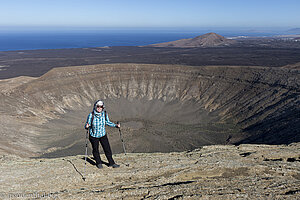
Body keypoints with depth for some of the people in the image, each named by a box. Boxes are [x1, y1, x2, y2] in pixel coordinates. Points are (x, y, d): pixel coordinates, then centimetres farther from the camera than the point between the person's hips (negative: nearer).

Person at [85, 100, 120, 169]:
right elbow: (87, 124, -10)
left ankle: (111, 163, 21)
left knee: (107, 149, 5)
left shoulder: (105, 114, -9)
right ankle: (99, 163, 34)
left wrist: (115, 125, -5)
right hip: (94, 136, -2)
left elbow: (107, 122, 6)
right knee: (95, 150, 11)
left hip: (103, 135, 2)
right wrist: (86, 126, -33)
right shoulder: (91, 115, -18)